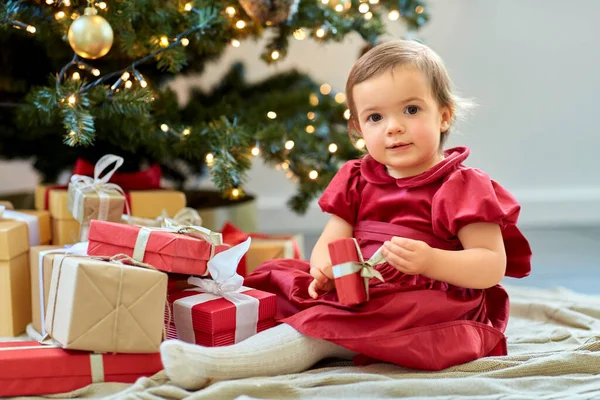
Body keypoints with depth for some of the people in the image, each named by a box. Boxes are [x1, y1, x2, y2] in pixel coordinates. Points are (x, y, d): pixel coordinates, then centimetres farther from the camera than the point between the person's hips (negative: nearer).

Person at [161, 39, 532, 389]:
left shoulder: (462, 186, -5)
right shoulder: (358, 181, 12)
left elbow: (493, 266, -11)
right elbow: (330, 240, 6)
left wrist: (431, 261, -28)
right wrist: (325, 265, -19)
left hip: (426, 309, -8)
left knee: (331, 325, -29)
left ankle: (215, 363, -37)